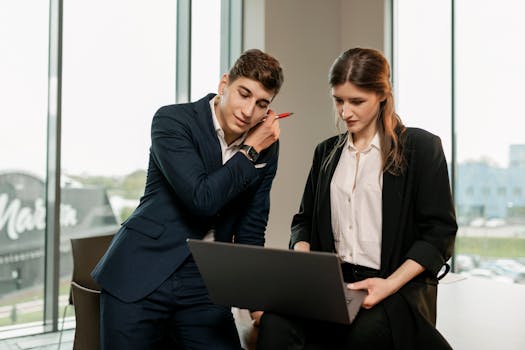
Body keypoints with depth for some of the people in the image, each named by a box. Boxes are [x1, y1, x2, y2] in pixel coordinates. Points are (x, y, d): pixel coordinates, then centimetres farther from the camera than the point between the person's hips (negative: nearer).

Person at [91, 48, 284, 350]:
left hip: (205, 285, 4)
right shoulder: (173, 120, -10)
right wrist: (250, 152, -12)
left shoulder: (266, 147, 3)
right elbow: (201, 198, -21)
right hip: (141, 274, -3)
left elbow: (251, 230, 9)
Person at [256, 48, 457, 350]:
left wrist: (390, 284, -16)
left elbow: (439, 233, -3)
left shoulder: (421, 147, 3)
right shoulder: (327, 152, 18)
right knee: (276, 323, -28)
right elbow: (304, 220, 21)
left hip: (400, 286, -3)